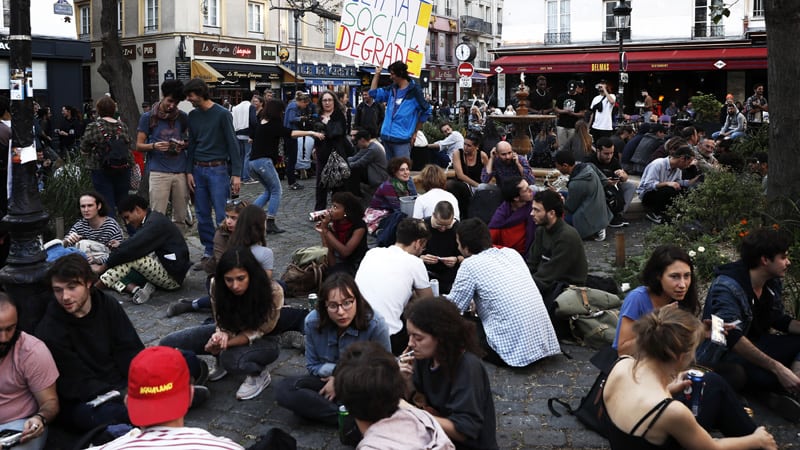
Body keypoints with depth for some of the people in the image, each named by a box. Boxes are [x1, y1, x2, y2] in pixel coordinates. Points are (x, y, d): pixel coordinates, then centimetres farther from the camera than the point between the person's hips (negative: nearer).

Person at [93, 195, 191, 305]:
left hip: (172, 276, -10)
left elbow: (131, 247, -21)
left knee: (130, 256, -27)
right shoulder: (150, 221, 15)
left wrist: (103, 267, -14)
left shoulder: (155, 222, -16)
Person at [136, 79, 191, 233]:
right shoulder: (148, 117, 5)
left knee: (180, 217, 6)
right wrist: (154, 146, -16)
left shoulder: (182, 117, 12)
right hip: (158, 172, -3)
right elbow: (139, 145, 5)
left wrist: (183, 145, -4)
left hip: (181, 172, 3)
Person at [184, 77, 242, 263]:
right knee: (203, 216, 8)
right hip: (198, 170, 6)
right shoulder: (193, 116, 10)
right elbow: (191, 144, 15)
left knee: (221, 216, -6)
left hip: (218, 169, -6)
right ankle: (209, 251, 19)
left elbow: (232, 144, -8)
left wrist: (236, 174, -13)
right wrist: (189, 171, 7)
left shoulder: (222, 114, -7)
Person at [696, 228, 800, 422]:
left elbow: (779, 320, 14)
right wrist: (777, 368, -37)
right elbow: (733, 338, -33)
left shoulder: (773, 283, 2)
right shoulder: (727, 287, -24)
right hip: (723, 355, -9)